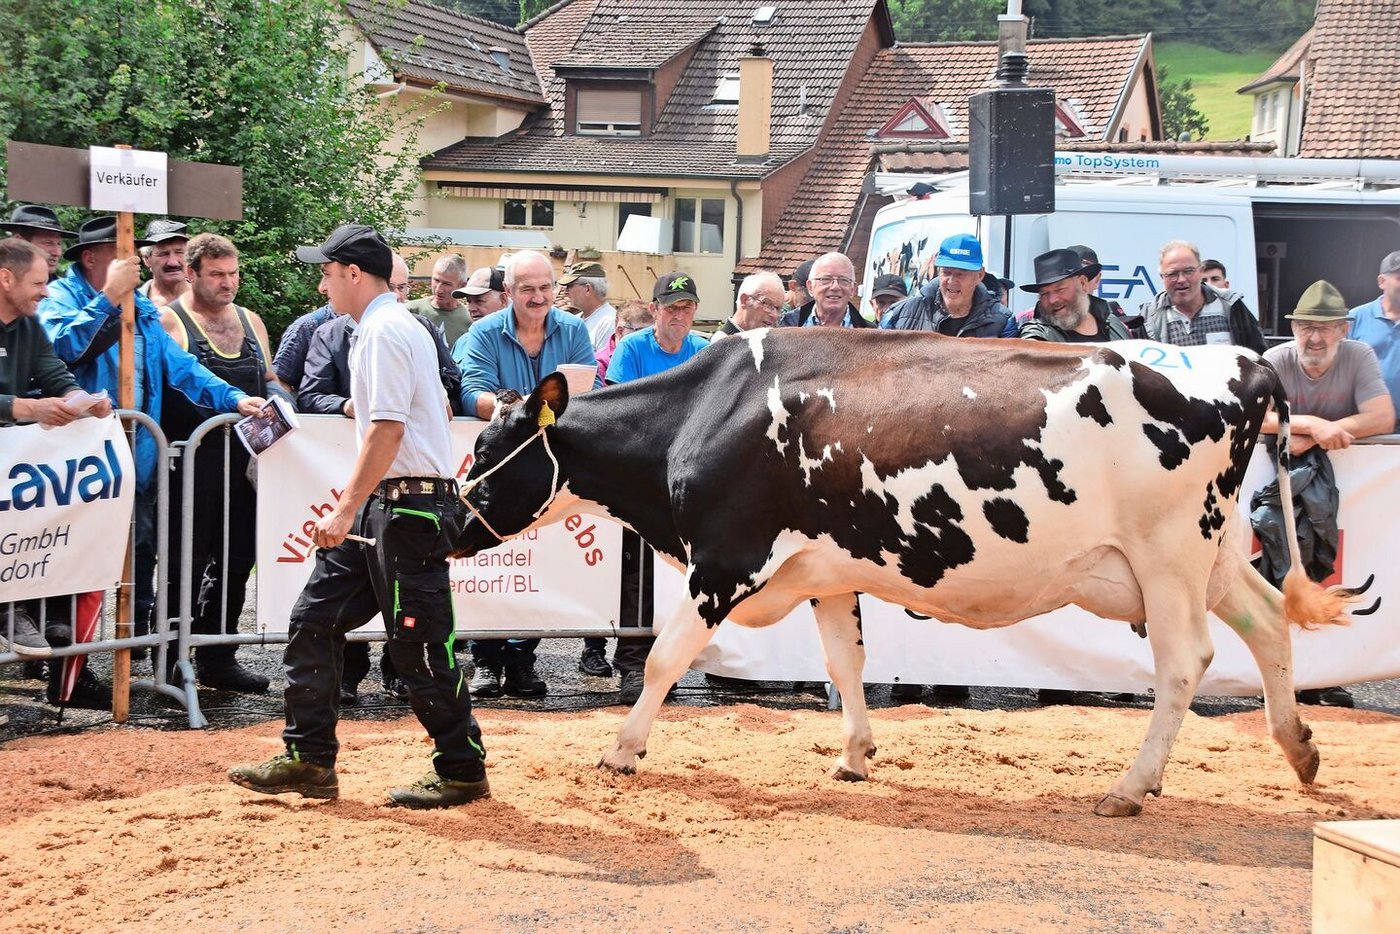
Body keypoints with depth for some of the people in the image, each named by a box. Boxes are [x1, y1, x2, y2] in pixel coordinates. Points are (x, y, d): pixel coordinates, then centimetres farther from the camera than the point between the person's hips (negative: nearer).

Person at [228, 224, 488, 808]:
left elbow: (387, 430, -21)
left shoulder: (385, 329, -13)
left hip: (409, 502, -11)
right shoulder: (385, 326, 18)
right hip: (383, 506, 11)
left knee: (418, 644, -5)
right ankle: (308, 759, 12)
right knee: (314, 621, 9)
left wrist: (346, 510, -21)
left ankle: (463, 770, 4)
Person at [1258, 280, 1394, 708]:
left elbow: (1383, 417, -19)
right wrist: (1311, 424, -37)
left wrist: (1323, 434, -30)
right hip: (1284, 480, 0)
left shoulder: (1359, 357, -8)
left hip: (1345, 477, 1)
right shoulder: (1276, 360, -9)